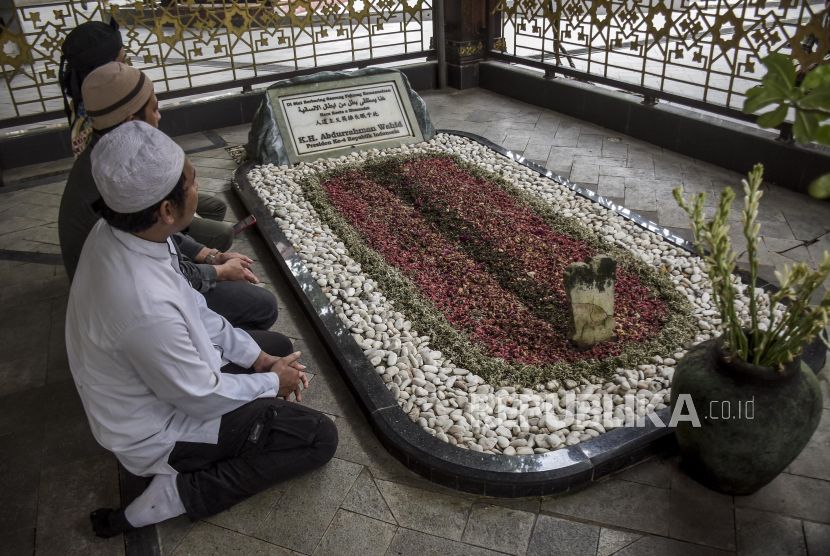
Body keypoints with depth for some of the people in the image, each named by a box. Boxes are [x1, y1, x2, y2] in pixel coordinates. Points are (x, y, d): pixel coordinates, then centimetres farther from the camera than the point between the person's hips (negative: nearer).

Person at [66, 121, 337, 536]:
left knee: (278, 346, 20)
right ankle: (175, 493, -3)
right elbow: (201, 399, -25)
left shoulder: (116, 231, -13)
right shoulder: (147, 304, -40)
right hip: (155, 430, -8)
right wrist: (272, 384, -8)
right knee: (319, 438, -7)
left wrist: (257, 357, 0)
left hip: (161, 379, 8)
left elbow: (191, 308, 0)